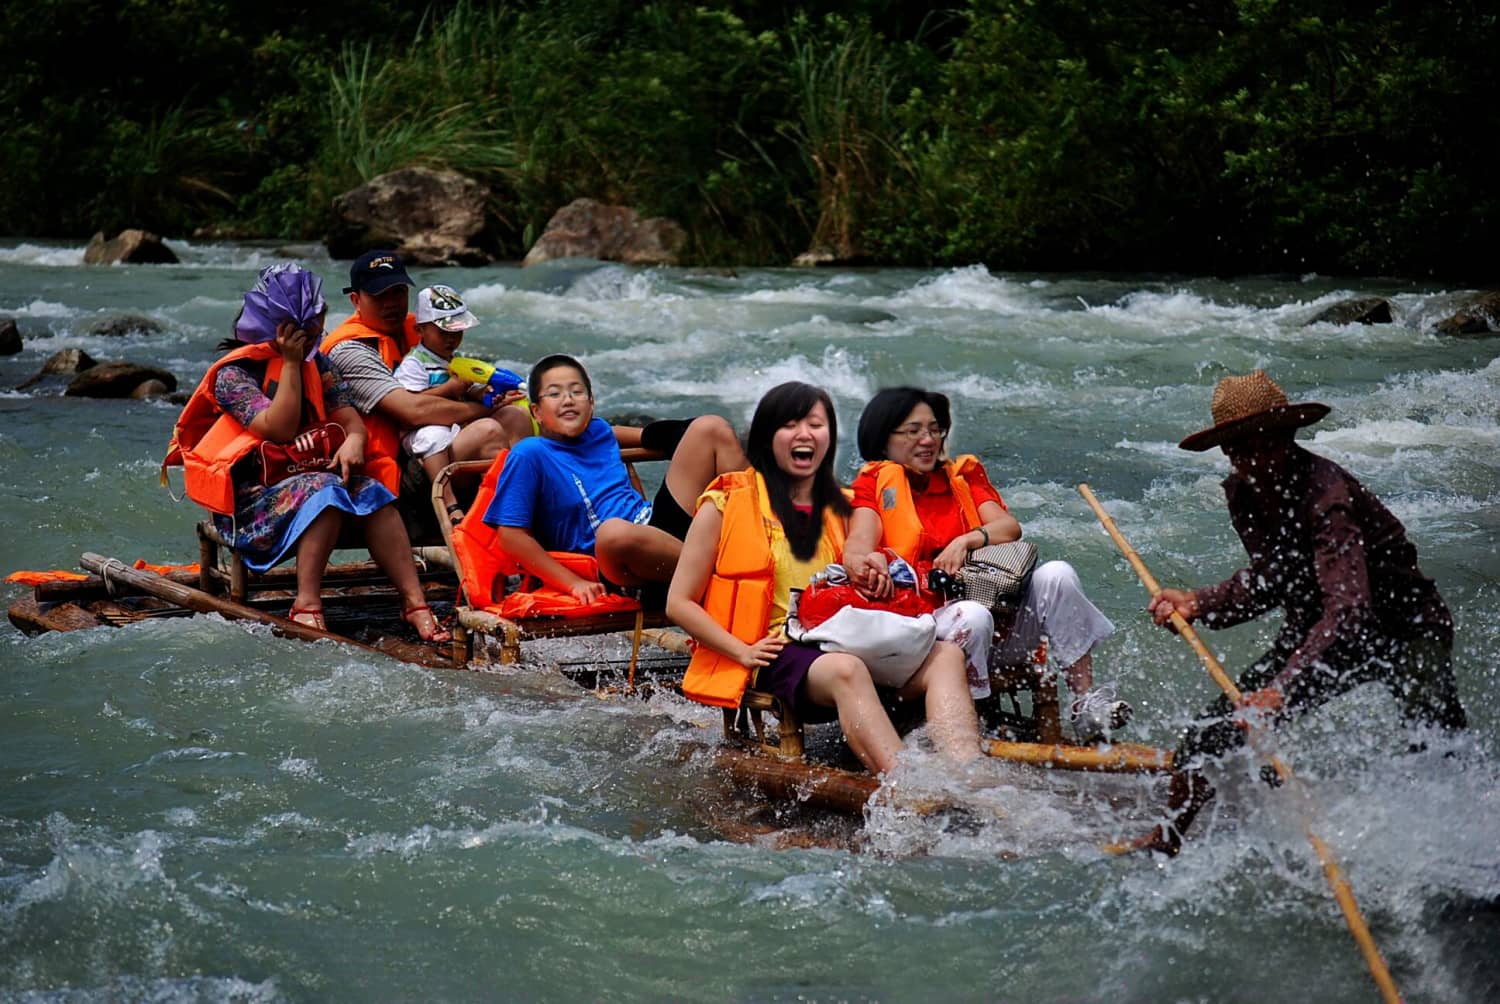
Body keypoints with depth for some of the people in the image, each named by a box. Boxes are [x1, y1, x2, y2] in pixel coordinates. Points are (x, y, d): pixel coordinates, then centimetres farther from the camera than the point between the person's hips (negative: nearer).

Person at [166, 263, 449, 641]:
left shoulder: (316, 362, 12)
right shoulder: (234, 372, -10)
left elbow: (348, 417, 6)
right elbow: (280, 430, -21)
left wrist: (353, 439, -18)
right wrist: (290, 363, -18)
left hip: (306, 476, 6)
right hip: (249, 495, -6)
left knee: (370, 492, -23)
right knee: (326, 489, -35)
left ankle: (415, 602, -32)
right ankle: (307, 606, -38)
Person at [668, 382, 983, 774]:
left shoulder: (843, 509, 20)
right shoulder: (726, 506, 5)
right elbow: (679, 603, 3)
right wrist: (743, 652, -10)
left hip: (841, 647, 6)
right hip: (775, 654, -6)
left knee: (945, 654, -21)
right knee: (845, 670, -38)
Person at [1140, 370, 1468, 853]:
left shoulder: (1326, 494, -30)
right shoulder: (1243, 495, -6)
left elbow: (1348, 609, -41)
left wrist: (1284, 689, -51)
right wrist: (1198, 603, -6)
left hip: (1405, 627, -7)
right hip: (1316, 633, 7)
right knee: (1213, 729, 1)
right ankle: (1166, 842, 19)